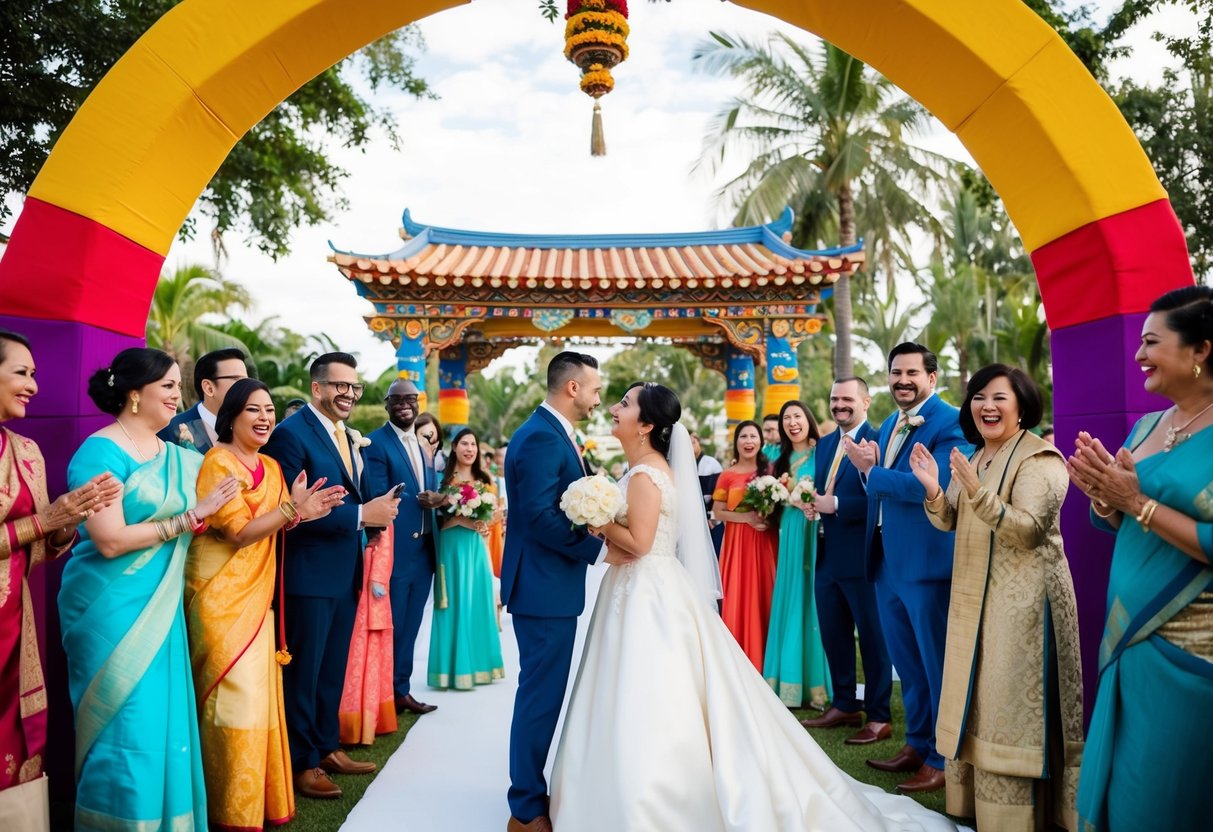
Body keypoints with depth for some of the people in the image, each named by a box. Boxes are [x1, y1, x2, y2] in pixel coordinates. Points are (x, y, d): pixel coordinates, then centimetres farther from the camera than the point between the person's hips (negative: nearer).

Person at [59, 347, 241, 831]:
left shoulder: (178, 457, 10)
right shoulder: (100, 452, -11)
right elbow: (110, 540, -18)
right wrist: (189, 518, -15)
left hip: (161, 608, 7)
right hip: (114, 608, -7)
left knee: (163, 719, 11)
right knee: (126, 725, 1)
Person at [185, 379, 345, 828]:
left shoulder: (271, 467, 11)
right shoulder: (217, 462, -12)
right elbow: (239, 533, -16)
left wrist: (302, 511, -8)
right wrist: (292, 508, -27)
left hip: (257, 596, 7)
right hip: (221, 596, -7)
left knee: (260, 695, 11)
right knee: (235, 698, -5)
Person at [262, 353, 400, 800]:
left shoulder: (349, 437, 12)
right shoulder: (292, 432, -14)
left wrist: (376, 509, -2)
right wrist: (361, 515, -23)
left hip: (345, 572, 8)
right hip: (309, 573, -8)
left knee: (333, 668, 19)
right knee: (303, 671, 5)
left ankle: (327, 747, 34)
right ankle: (300, 763, 19)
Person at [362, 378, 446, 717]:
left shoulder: (423, 444, 14)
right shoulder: (376, 443, -9)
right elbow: (379, 497, -16)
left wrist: (437, 499, -6)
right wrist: (419, 500, -17)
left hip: (424, 548, 7)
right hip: (395, 550, -7)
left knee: (410, 626, 16)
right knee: (392, 626, 4)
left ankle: (402, 689, 27)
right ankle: (391, 693, 18)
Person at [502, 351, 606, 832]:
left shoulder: (548, 433, 14)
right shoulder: (542, 438, -19)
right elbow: (541, 518, -25)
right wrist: (598, 546, -19)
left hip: (547, 584, 11)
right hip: (545, 587, -11)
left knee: (541, 694, 19)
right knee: (541, 696, -1)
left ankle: (530, 790, 33)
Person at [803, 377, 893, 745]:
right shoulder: (824, 443, 14)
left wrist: (836, 504, -21)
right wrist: (810, 500, -3)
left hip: (861, 556, -8)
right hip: (828, 555, 8)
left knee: (872, 636, 4)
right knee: (833, 634, 16)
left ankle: (879, 717, 16)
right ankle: (845, 705, 32)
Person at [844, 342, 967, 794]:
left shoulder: (949, 423, -13)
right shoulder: (887, 427, 14)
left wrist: (872, 471, -18)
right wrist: (869, 469, -4)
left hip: (928, 563, -8)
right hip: (887, 561, 9)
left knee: (937, 663, 4)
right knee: (906, 662, 20)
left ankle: (943, 758, 19)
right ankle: (917, 743, 35)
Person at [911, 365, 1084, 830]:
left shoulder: (1040, 459, -12)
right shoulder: (972, 458, 12)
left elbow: (1027, 529, -22)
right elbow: (949, 523, 11)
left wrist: (978, 493, -33)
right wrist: (933, 491, -8)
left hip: (1023, 599, -8)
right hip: (973, 597, 8)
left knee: (1012, 702, -2)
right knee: (976, 698, 15)